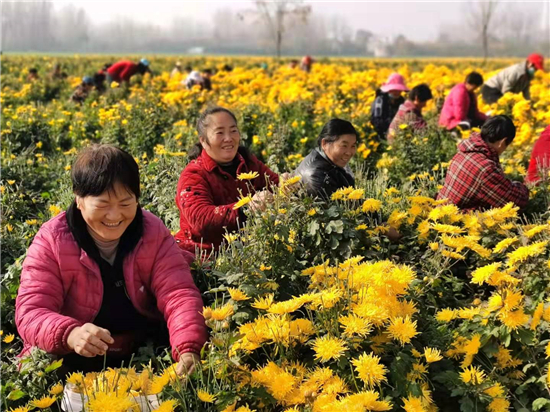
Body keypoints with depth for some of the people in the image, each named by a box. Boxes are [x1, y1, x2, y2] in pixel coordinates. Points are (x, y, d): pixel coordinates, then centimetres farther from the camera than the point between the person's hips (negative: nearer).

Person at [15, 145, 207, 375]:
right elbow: (31, 310, -18)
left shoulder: (154, 234, -5)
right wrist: (70, 334, -42)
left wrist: (188, 350, -37)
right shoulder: (51, 241, -10)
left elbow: (179, 295, -15)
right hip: (73, 362, 0)